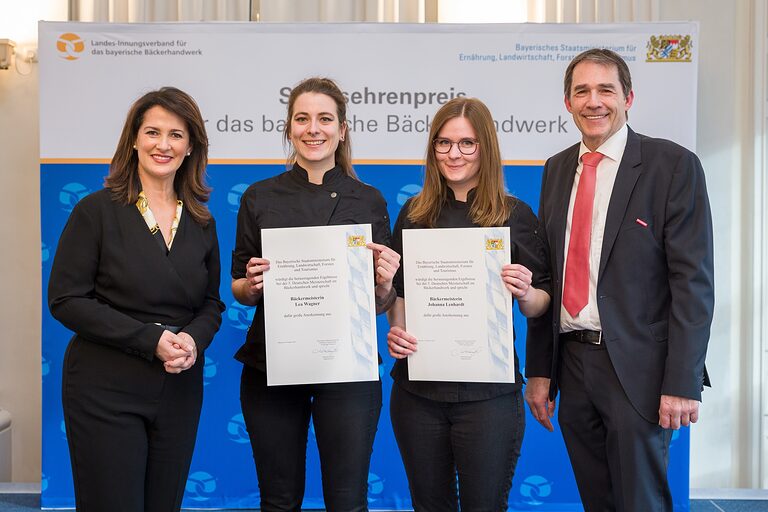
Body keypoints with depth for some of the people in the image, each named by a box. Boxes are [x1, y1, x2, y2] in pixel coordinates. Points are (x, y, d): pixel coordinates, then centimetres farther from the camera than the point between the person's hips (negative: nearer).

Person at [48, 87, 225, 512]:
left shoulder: (201, 221, 8)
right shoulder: (97, 211, -5)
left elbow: (211, 302, 11)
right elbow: (66, 300, -9)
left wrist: (193, 339, -12)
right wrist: (151, 339, -17)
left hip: (180, 389, 4)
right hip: (106, 389, -4)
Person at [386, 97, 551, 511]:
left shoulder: (515, 215, -3)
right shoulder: (415, 213, 6)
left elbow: (542, 305, 1)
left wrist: (525, 293, -19)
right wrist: (394, 330, -4)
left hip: (488, 391, -3)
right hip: (417, 387, 3)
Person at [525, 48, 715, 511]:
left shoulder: (674, 165, -7)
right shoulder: (557, 169, 10)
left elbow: (693, 281, -11)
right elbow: (547, 276, 10)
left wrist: (682, 383, -15)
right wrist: (539, 370, 8)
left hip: (637, 368, -5)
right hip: (572, 363, 5)